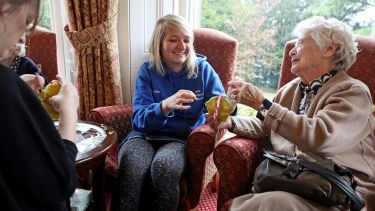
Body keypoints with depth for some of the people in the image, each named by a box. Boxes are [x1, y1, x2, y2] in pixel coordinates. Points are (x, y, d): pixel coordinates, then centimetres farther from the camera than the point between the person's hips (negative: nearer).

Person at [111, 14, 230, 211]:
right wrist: (165, 106, -29)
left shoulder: (203, 69, 5)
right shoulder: (148, 70, 3)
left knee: (164, 167, -34)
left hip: (183, 139, 0)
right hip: (145, 135, 1)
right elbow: (139, 119, -8)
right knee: (132, 167, -34)